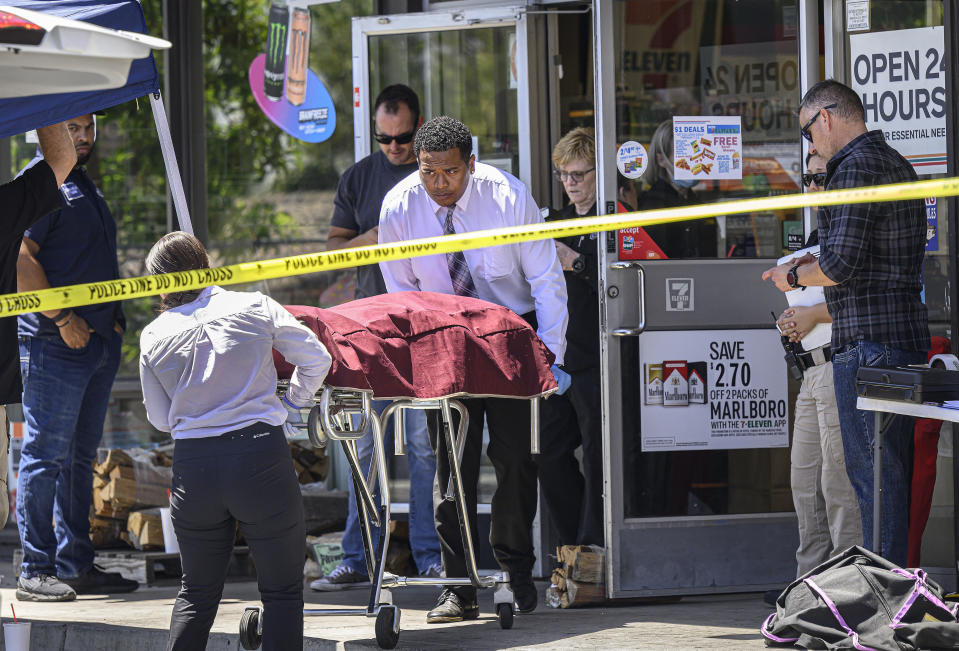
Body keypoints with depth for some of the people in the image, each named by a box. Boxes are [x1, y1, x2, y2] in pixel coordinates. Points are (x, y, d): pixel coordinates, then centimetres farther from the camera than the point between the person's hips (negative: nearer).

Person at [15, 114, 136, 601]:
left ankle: (76, 565, 16)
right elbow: (19, 257, -18)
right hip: (54, 342, -9)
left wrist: (113, 320, 18)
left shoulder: (83, 185, 21)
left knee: (79, 456, 11)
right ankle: (36, 571, -6)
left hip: (98, 339, 10)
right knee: (46, 454, -7)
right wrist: (62, 319, -19)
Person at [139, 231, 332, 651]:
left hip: (193, 466, 2)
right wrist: (293, 402, 21)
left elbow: (160, 419, 14)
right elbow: (316, 360, 4)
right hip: (261, 457, -2)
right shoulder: (254, 308, -1)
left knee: (197, 593, 17)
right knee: (282, 591, 7)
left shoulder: (155, 337, 3)